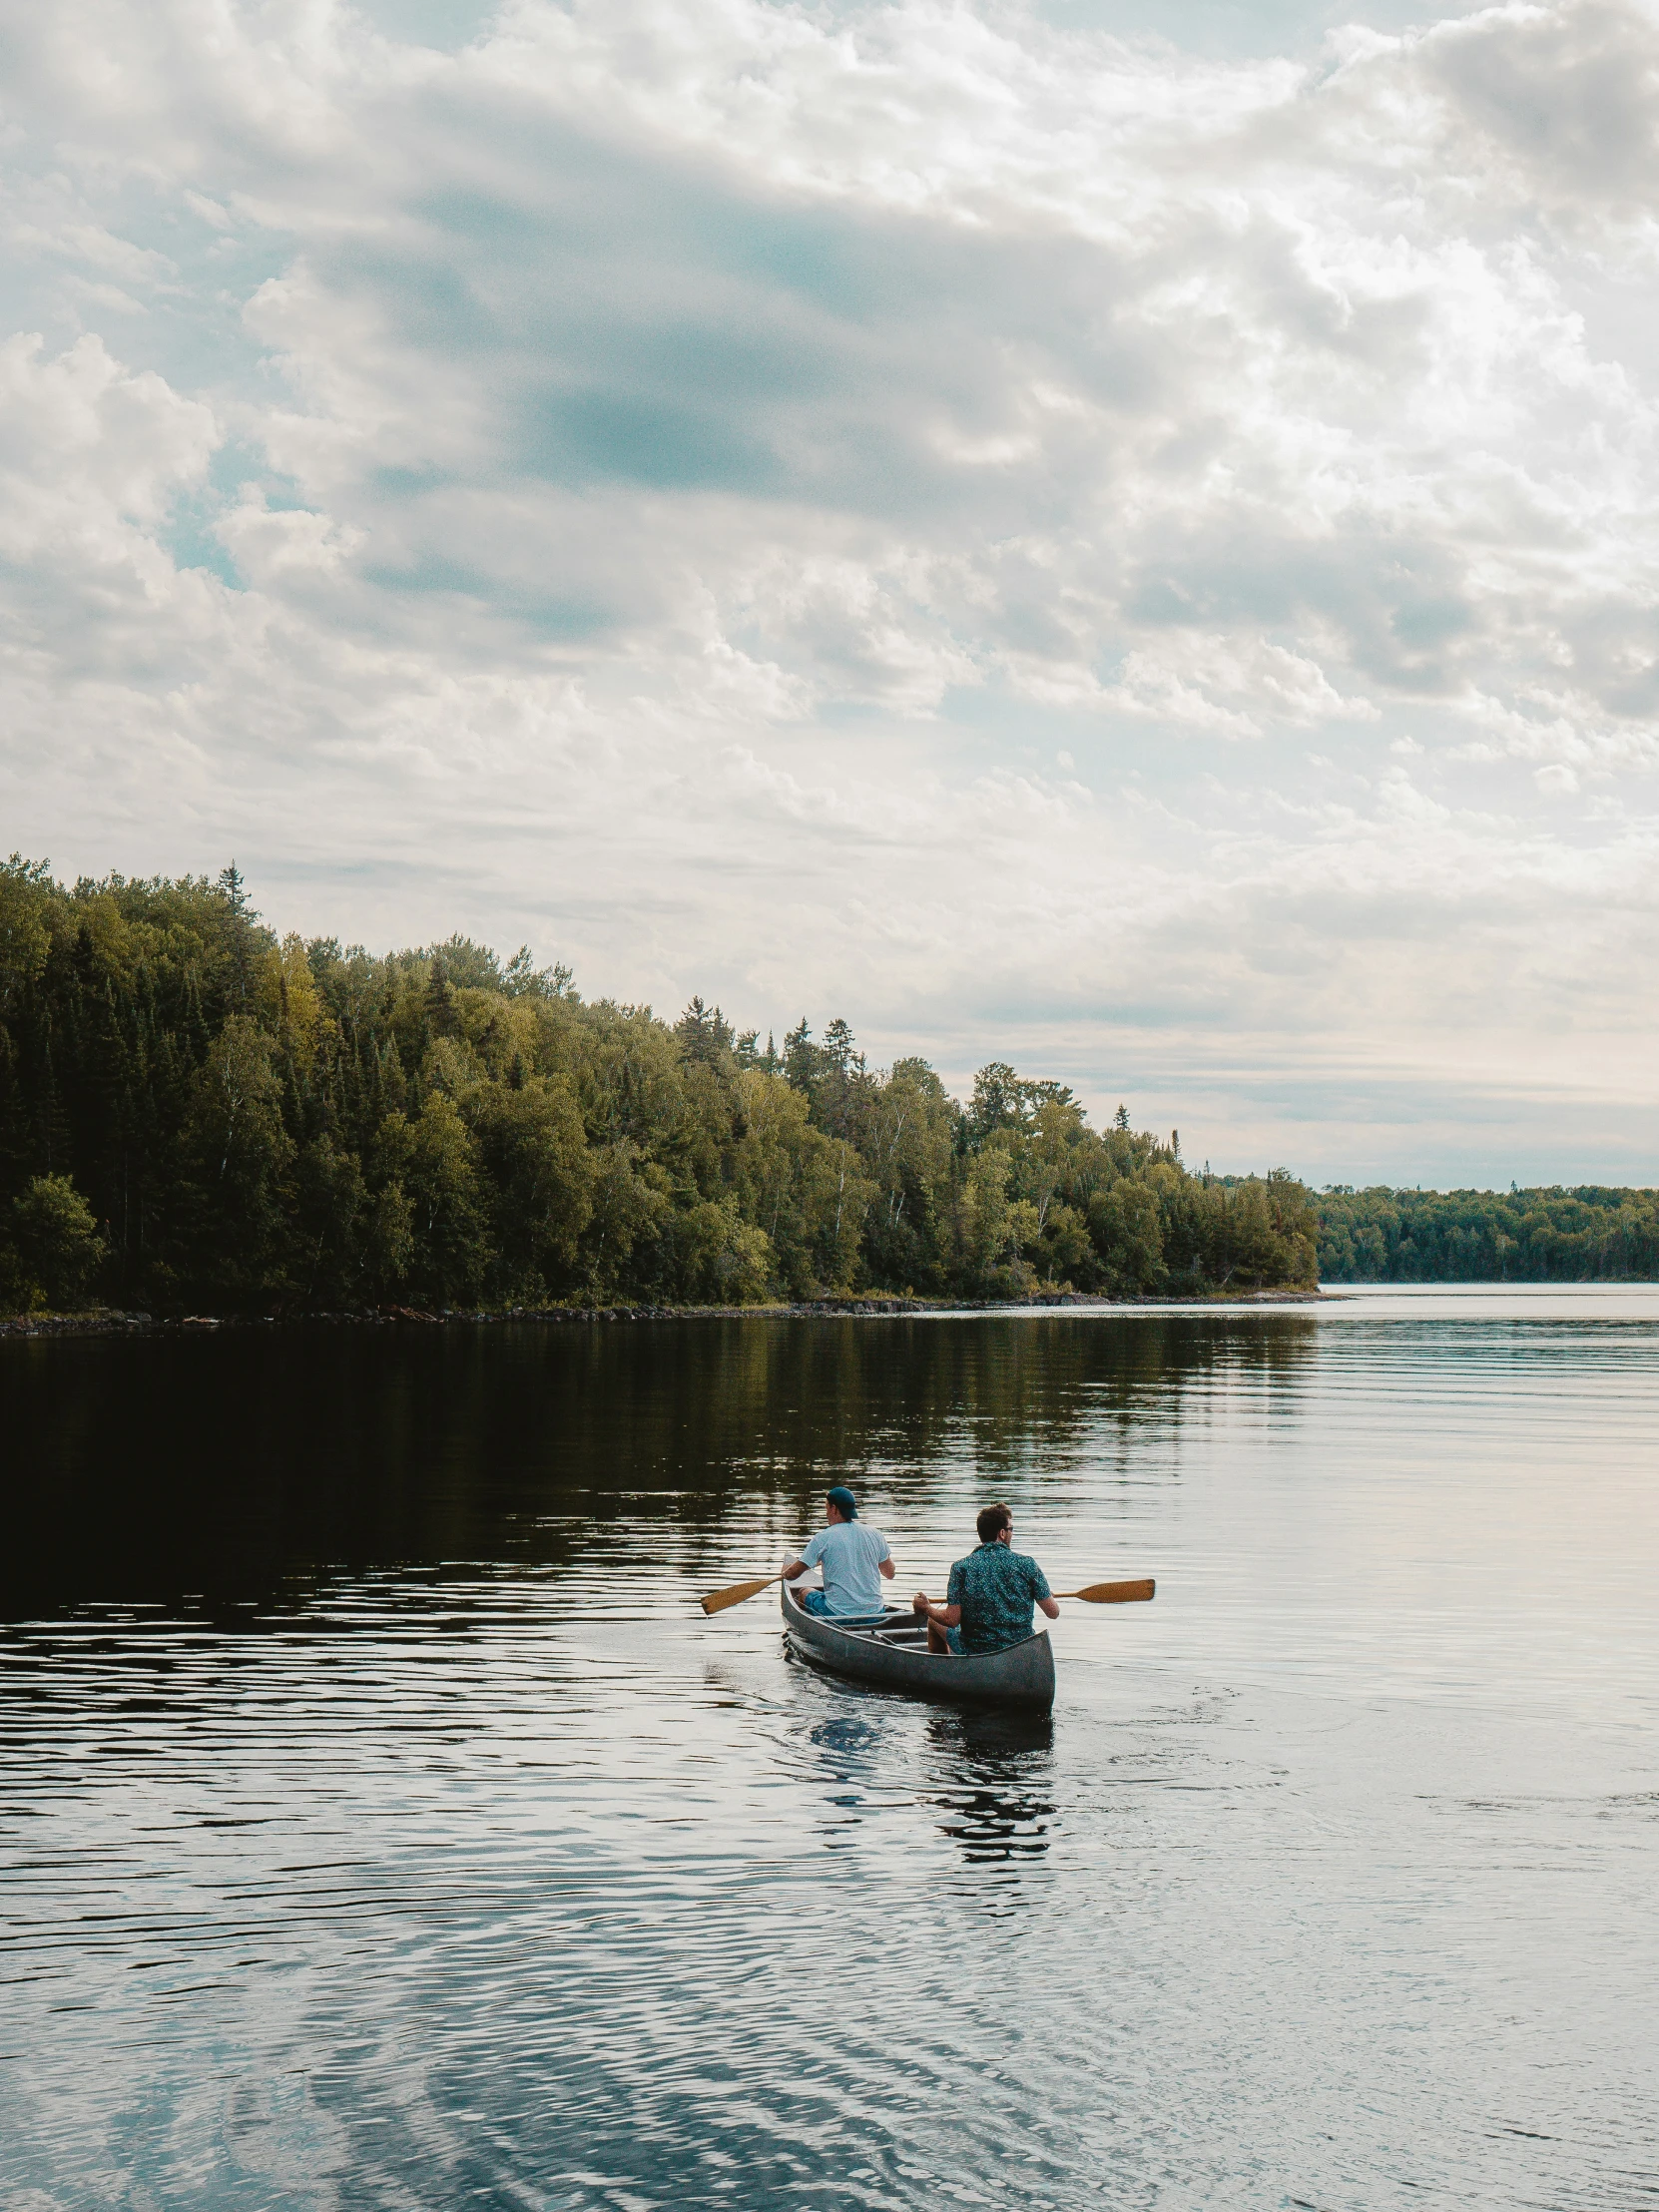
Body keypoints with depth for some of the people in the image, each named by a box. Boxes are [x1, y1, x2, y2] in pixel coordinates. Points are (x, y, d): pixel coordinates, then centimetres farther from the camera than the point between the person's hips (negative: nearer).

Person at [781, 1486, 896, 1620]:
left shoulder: (823, 1537, -9)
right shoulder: (875, 1534, 0)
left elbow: (791, 1575, -3)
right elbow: (890, 1574, 10)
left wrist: (786, 1571, 21)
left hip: (838, 1614, -3)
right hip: (875, 1614, 3)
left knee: (805, 1593, 25)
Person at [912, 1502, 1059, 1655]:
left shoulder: (962, 1567, -11)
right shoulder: (1026, 1564, -9)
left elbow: (952, 1620, -13)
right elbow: (1053, 1613, -6)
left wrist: (926, 1609, 6)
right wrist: (1051, 1597, 17)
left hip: (974, 1653, -2)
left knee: (934, 1621, 25)